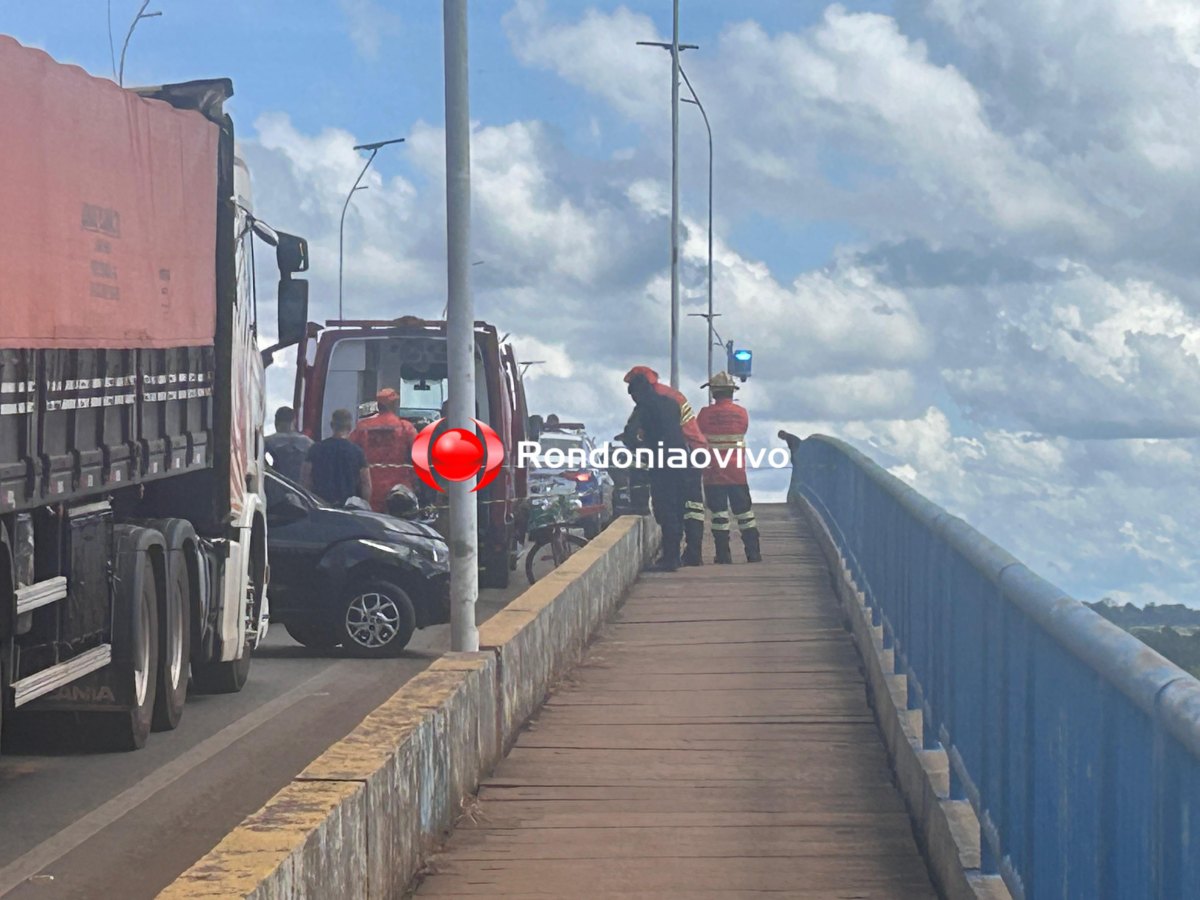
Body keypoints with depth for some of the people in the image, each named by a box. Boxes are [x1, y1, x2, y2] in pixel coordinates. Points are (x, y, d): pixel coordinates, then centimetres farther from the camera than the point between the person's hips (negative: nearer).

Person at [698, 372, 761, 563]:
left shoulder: (705, 414, -7)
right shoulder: (742, 413, -2)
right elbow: (742, 431, 10)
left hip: (713, 474, -2)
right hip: (737, 473, 2)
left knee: (719, 514, 1)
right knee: (744, 512, 9)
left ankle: (723, 555, -1)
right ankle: (753, 553, 8)